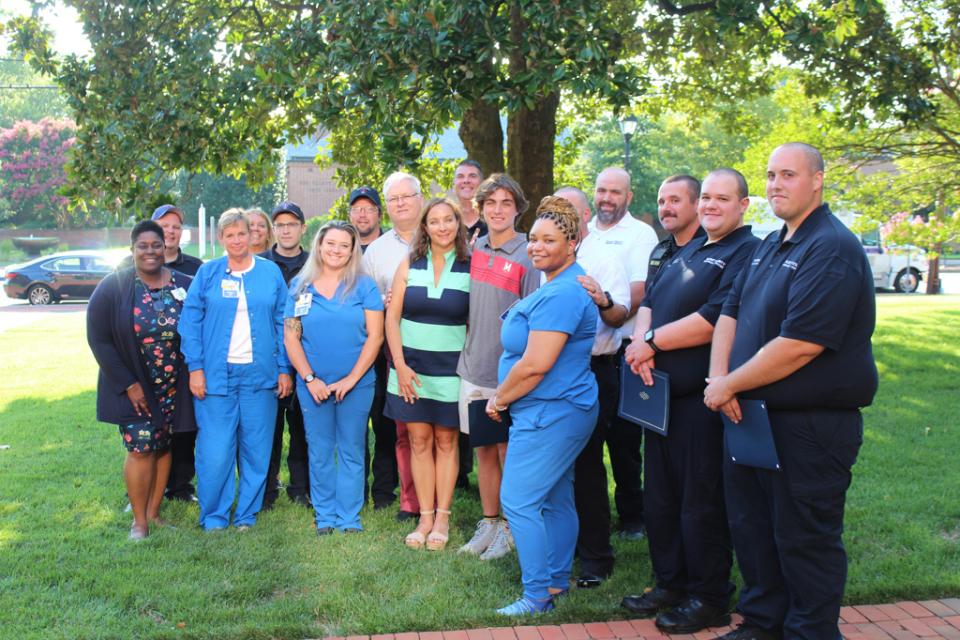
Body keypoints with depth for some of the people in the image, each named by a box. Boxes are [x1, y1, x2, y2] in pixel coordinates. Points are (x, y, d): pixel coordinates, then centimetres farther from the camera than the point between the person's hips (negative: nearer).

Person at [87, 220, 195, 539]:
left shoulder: (184, 286, -3)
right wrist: (128, 384, -12)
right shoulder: (113, 287, -8)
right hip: (134, 387, -2)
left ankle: (154, 511, 25)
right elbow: (98, 339, -8)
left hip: (173, 386, 2)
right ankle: (139, 520, 9)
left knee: (163, 446, 9)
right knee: (141, 448, -7)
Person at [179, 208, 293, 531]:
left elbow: (283, 323, 7)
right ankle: (214, 518, 13)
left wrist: (285, 369, 2)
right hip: (216, 374, -1)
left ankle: (247, 515, 20)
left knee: (256, 449, 6)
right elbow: (190, 322, 2)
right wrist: (195, 368, -6)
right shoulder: (207, 273, 5)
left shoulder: (271, 272, 7)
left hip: (260, 374, 1)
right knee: (214, 452, -2)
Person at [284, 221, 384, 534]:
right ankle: (325, 516, 22)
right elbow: (291, 336, 2)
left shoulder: (364, 286, -1)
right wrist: (310, 379, -7)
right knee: (319, 452, 9)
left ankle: (349, 518, 17)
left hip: (356, 384, -1)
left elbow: (375, 335, -6)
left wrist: (351, 379, -11)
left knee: (351, 451, 6)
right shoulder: (300, 286, 4)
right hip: (313, 385, 1)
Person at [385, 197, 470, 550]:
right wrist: (400, 365, -5)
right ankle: (425, 517, 14)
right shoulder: (409, 265, 3)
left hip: (451, 368, -2)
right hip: (411, 367, 2)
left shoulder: (471, 268, -2)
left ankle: (442, 517, 15)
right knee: (419, 441, 5)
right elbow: (392, 317, 2)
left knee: (446, 442, 6)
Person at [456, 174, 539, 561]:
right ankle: (488, 524, 27)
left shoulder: (526, 256, -10)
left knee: (508, 453, 4)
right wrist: (469, 346, 12)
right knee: (484, 450, 14)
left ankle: (509, 530, 19)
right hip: (474, 369, 5)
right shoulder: (474, 250, 7)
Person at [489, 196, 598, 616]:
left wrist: (500, 399, -10)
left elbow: (535, 364, -25)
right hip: (559, 410, 11)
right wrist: (504, 397, 16)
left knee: (518, 501, -7)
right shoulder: (557, 286, 14)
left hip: (550, 413, -11)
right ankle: (558, 581, 28)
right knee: (556, 499, 17)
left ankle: (538, 595, 2)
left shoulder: (561, 294, -21)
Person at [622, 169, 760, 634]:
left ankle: (710, 599, 16)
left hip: (703, 398, -9)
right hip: (661, 391, 9)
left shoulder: (747, 254, -11)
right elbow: (649, 301, 14)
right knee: (659, 495, 16)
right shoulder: (687, 252, 19)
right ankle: (670, 583, 30)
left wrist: (651, 343, -14)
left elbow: (715, 319, -22)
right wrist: (641, 341, -7)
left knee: (701, 502, 1)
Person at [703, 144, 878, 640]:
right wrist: (719, 378, -6)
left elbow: (800, 346, -26)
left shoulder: (832, 250, -17)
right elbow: (731, 313, 12)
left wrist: (729, 385, -16)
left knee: (804, 540, 3)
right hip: (751, 414, 9)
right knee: (751, 525, 18)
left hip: (809, 425, -9)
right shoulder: (770, 246, 13)